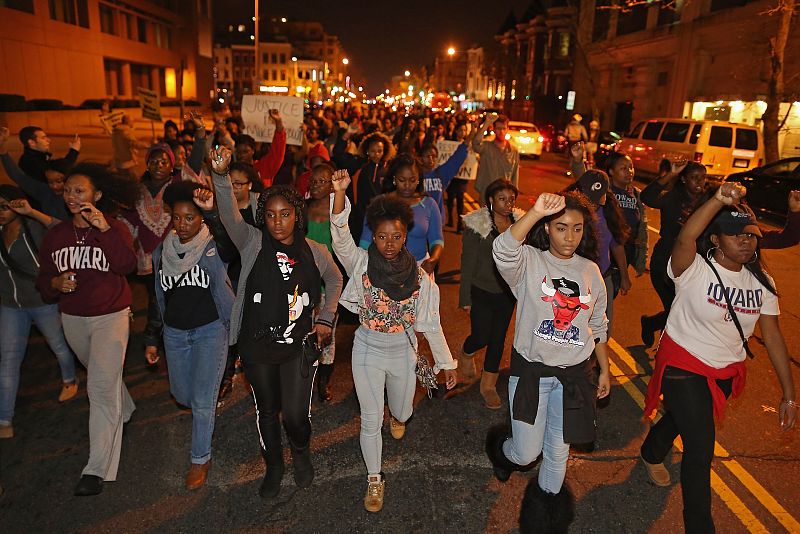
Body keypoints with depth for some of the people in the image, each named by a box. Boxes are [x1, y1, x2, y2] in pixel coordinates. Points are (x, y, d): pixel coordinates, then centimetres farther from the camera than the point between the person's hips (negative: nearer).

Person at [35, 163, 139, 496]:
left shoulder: (114, 229, -11)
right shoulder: (55, 235, 1)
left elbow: (127, 265, -29)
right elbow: (42, 280, 7)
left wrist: (104, 229, -35)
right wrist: (55, 284, -16)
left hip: (111, 316, -5)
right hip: (73, 318, 5)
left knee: (102, 387, -12)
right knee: (102, 375, 24)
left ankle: (97, 469, -8)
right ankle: (125, 411, 53)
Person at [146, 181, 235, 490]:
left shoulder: (213, 248, -9)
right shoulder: (162, 251, 3)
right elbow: (158, 299, 10)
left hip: (210, 331, -5)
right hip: (174, 333, 5)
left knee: (202, 400, -2)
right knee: (182, 394, 18)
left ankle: (200, 459, 20)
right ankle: (205, 414, 55)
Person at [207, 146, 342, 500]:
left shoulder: (313, 251, -1)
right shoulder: (253, 243, -5)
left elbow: (335, 280, 16)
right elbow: (229, 216, -23)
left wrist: (325, 319, 9)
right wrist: (221, 175, -39)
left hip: (299, 344, 0)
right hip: (257, 344, 1)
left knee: (296, 415, -3)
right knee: (266, 410, 16)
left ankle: (301, 452, 33)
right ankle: (273, 466, 42)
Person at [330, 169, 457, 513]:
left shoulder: (419, 276, -10)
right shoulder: (361, 263, -14)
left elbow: (430, 324, -3)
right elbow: (340, 237, -32)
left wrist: (446, 363, -1)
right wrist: (340, 192, -46)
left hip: (403, 352, 2)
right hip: (368, 350, -2)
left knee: (403, 412, 22)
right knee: (371, 421, 6)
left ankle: (395, 415, 62)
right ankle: (374, 480, 31)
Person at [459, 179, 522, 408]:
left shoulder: (520, 222, 0)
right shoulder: (476, 225, -13)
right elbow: (468, 263, -11)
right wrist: (466, 298, -10)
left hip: (507, 292, 4)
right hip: (482, 292, -4)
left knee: (498, 339, 12)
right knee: (481, 338, -3)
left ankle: (489, 385, 28)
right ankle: (465, 354, 34)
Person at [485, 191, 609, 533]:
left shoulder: (590, 271, 3)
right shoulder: (529, 261, -11)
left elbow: (598, 327, 14)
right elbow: (503, 251, -36)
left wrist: (604, 370, 15)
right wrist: (535, 212, -48)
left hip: (574, 373, 4)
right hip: (531, 369, -3)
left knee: (557, 452, 16)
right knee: (526, 453, 5)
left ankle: (548, 502, 45)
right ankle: (500, 446, 41)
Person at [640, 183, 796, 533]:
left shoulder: (761, 281, -4)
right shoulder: (695, 269, -22)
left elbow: (772, 335, -2)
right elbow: (684, 240, -45)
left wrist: (789, 395, -3)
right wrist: (719, 200, -59)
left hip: (727, 372, 6)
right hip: (684, 366, -6)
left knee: (682, 420, 28)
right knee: (701, 449, -6)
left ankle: (652, 453, 60)